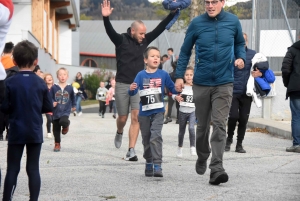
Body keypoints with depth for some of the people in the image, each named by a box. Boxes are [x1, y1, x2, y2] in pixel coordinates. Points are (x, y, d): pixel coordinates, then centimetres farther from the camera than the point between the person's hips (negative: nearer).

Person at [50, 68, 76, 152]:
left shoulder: (70, 88, -1)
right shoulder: (54, 87, -5)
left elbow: (72, 97, 16)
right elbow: (50, 97, 0)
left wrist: (73, 105, 26)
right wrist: (52, 103, -18)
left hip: (66, 111, -1)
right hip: (56, 111, 1)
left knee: (63, 121, -31)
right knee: (56, 129, 8)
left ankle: (66, 125, 7)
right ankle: (57, 144, 26)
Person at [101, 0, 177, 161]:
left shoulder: (144, 41, 6)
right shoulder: (121, 40, -7)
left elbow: (160, 29, 7)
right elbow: (110, 31, -24)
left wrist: (172, 13, 2)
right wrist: (106, 18, -42)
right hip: (122, 84, -3)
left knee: (136, 117, -8)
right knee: (123, 118, 7)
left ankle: (131, 151, -7)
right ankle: (119, 133, 42)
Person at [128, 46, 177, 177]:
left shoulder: (163, 74, 0)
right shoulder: (141, 75, -2)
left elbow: (172, 88, 7)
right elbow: (132, 92, -8)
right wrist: (131, 89, -31)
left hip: (158, 112, -2)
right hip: (144, 113, 2)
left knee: (156, 137, -17)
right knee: (146, 139, 12)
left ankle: (157, 165, -19)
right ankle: (148, 164, 28)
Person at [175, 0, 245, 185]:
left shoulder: (233, 22, -1)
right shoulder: (197, 23, -2)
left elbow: (240, 43, 15)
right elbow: (185, 51, 6)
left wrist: (241, 58, -6)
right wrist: (179, 76, 2)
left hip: (224, 84, -1)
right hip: (201, 83, 1)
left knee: (220, 125, -12)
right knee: (202, 125, 14)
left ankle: (217, 168, -17)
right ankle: (202, 158, 38)